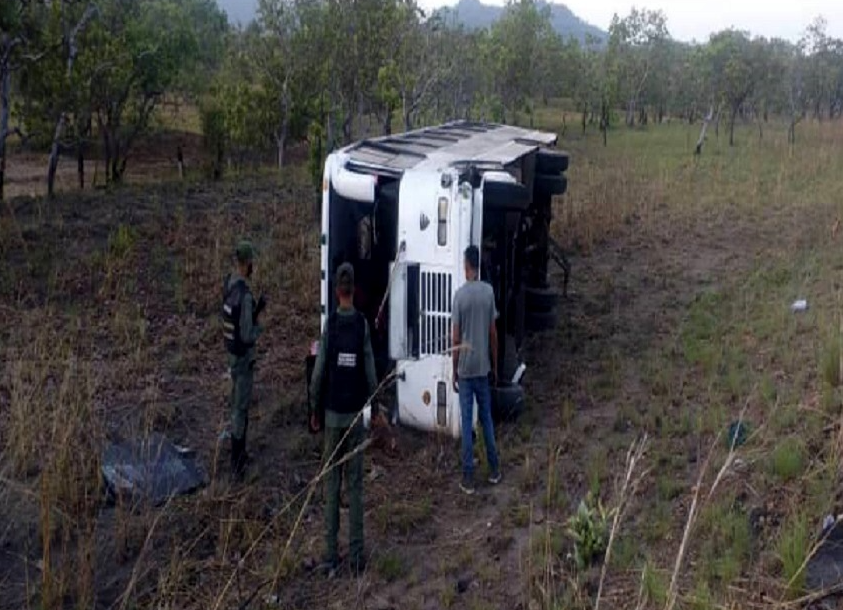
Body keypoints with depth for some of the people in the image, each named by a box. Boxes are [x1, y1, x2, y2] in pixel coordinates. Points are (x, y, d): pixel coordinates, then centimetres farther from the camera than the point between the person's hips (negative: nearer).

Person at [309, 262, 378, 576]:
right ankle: (356, 553, 9)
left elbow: (318, 373, -7)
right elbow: (371, 372, -6)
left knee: (332, 485, 6)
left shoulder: (330, 324, -7)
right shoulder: (363, 324, -6)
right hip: (356, 414, 0)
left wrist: (314, 410, 7)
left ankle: (331, 554, 10)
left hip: (333, 415, 0)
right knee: (355, 484, 6)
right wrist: (375, 407, 10)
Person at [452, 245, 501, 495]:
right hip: (483, 368, 3)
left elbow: (456, 338, -10)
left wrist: (454, 372, -1)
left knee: (467, 422, 1)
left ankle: (468, 478, 5)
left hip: (465, 369, -3)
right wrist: (495, 366, 13)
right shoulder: (489, 291, -2)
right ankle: (494, 470, 23)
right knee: (487, 418, 15)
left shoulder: (460, 294, -12)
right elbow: (493, 332, 3)